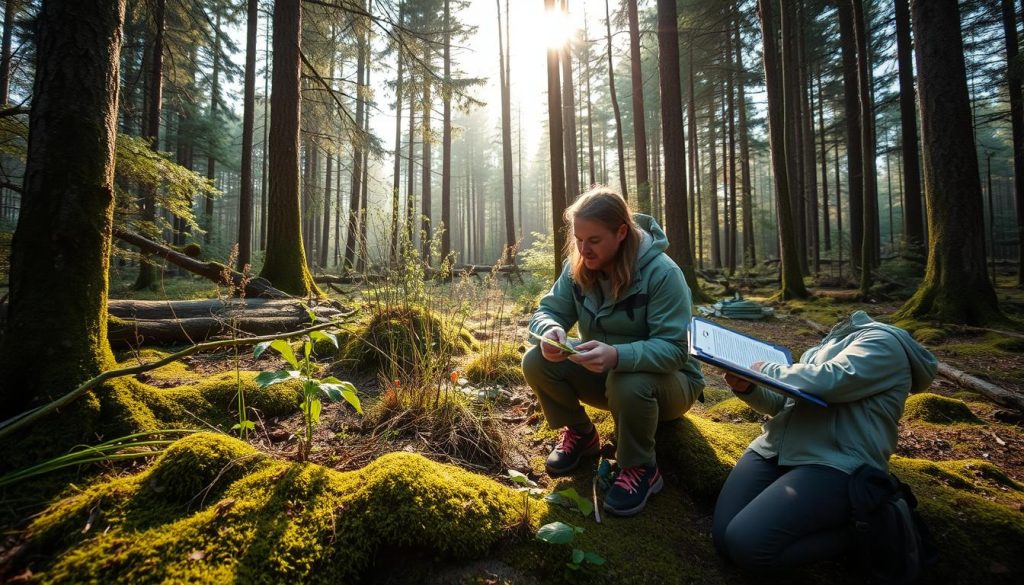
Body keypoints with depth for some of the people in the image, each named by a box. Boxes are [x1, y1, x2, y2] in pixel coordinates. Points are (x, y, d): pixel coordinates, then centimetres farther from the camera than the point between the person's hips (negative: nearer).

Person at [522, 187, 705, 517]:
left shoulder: (662, 273, -25)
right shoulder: (578, 268, -9)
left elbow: (674, 350, -30)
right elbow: (546, 312, -10)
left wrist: (617, 355, -49)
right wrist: (551, 331, -36)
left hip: (666, 379, -4)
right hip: (601, 373, 5)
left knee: (628, 382, -40)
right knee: (536, 362, -19)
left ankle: (641, 469, -9)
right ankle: (581, 435, 7)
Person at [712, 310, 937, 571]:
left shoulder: (883, 340, -1)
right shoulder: (832, 341, 23)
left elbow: (828, 381, -20)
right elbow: (786, 400, 21)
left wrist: (767, 371, -5)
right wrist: (748, 388, 1)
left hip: (836, 464, -7)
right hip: (776, 448, 8)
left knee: (746, 544, -23)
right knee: (724, 538, -9)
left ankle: (856, 525, -1)